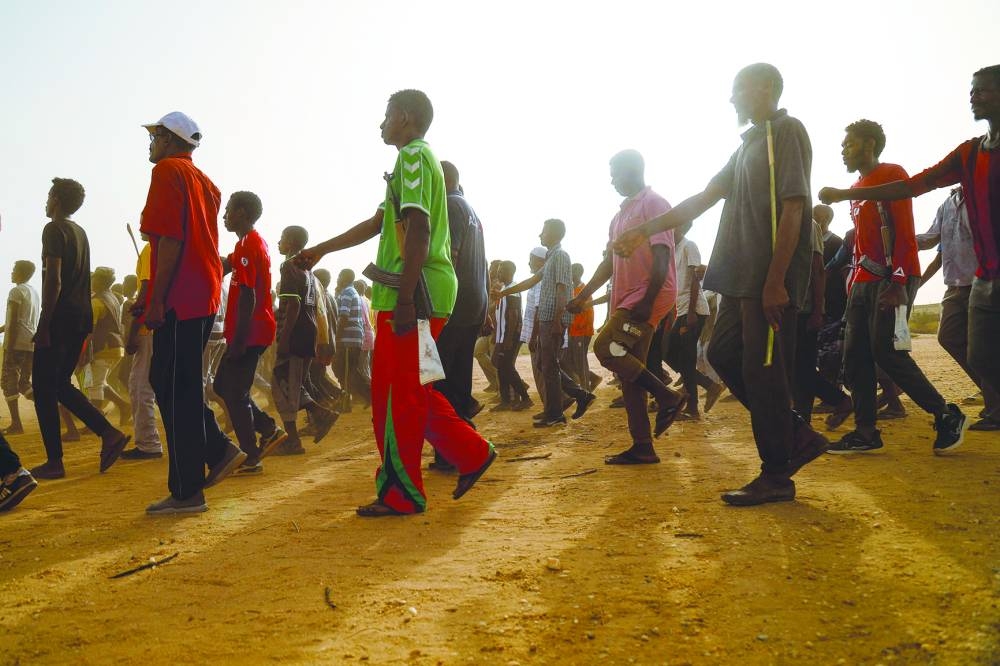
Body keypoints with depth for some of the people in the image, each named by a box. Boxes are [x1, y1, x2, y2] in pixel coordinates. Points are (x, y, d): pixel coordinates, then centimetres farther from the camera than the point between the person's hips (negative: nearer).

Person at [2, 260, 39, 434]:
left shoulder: (16, 292, -7)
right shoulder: (34, 292, 18)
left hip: (17, 343, -8)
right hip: (32, 343, 8)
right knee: (24, 382, 13)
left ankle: (16, 423, -6)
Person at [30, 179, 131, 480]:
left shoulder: (54, 229, -8)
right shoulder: (81, 232, 18)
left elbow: (53, 280, -17)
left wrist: (43, 324, -17)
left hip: (60, 317, -8)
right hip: (81, 318, 8)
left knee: (43, 387, -2)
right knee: (60, 384, 15)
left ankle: (54, 461, -3)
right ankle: (109, 433, 2)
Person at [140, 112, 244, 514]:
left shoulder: (168, 171, -6)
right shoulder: (205, 182, 19)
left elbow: (171, 240, -16)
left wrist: (156, 299, -17)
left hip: (179, 300, -9)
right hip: (205, 296, 9)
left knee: (177, 392, -4)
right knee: (173, 383, 18)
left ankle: (187, 492, 1)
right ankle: (219, 450, 14)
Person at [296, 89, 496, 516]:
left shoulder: (412, 157, -7)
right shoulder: (417, 159, 24)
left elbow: (418, 231, -19)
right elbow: (377, 224, 30)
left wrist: (404, 299, -24)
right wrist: (320, 251, 35)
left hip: (415, 293, -10)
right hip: (417, 293, 10)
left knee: (398, 394, -4)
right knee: (406, 389, 15)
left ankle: (400, 495, 4)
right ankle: (471, 453, 18)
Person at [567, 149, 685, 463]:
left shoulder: (654, 204, -5)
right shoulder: (620, 215, 22)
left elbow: (662, 256, -15)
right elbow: (609, 264, 24)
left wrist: (647, 300, -23)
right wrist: (582, 297, 18)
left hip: (648, 296, -9)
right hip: (625, 300, 9)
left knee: (605, 347, -20)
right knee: (629, 373, 5)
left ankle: (667, 397, -9)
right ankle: (642, 447, 7)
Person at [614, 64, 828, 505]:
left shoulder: (786, 132, -6)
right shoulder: (751, 142, 22)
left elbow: (792, 209, -16)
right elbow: (703, 199, 22)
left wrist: (775, 281, -21)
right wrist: (646, 231, 18)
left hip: (769, 279, -10)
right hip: (743, 278, 10)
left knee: (762, 371, -6)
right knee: (723, 354, 11)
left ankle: (776, 476, 4)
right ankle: (797, 438, 18)